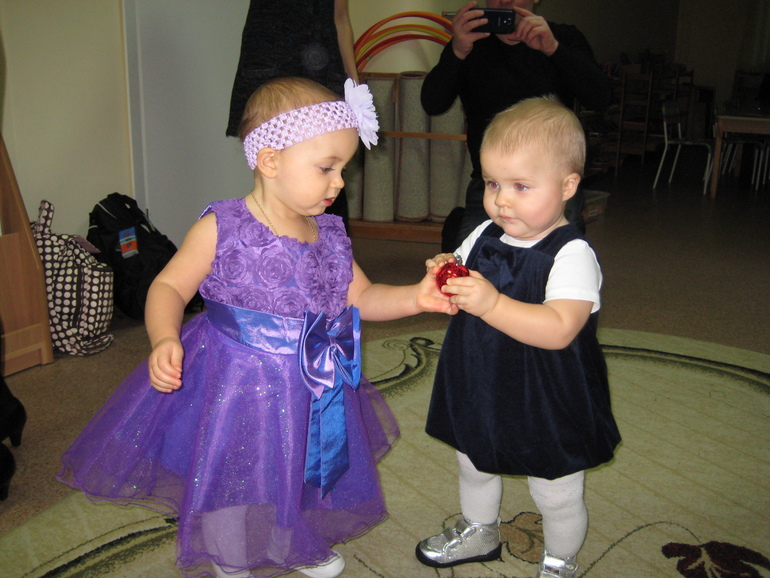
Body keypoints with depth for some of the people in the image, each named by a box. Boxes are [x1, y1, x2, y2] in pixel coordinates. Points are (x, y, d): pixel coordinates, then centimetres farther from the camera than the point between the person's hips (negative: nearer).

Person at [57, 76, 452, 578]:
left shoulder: (329, 235, -2)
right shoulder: (222, 228, -17)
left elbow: (361, 297, 3)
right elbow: (170, 286, -11)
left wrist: (414, 297, -13)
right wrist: (164, 340, -29)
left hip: (310, 386, 5)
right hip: (235, 383, -5)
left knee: (305, 472, 25)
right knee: (230, 483, 14)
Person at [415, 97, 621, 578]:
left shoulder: (571, 255, -24)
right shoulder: (484, 236, -3)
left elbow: (560, 330, -36)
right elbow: (463, 299, 9)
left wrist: (492, 304, -45)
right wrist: (445, 278, -14)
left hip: (548, 406, -6)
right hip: (480, 392, 7)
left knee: (557, 496, 15)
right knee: (475, 467, 28)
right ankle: (480, 533, 57)